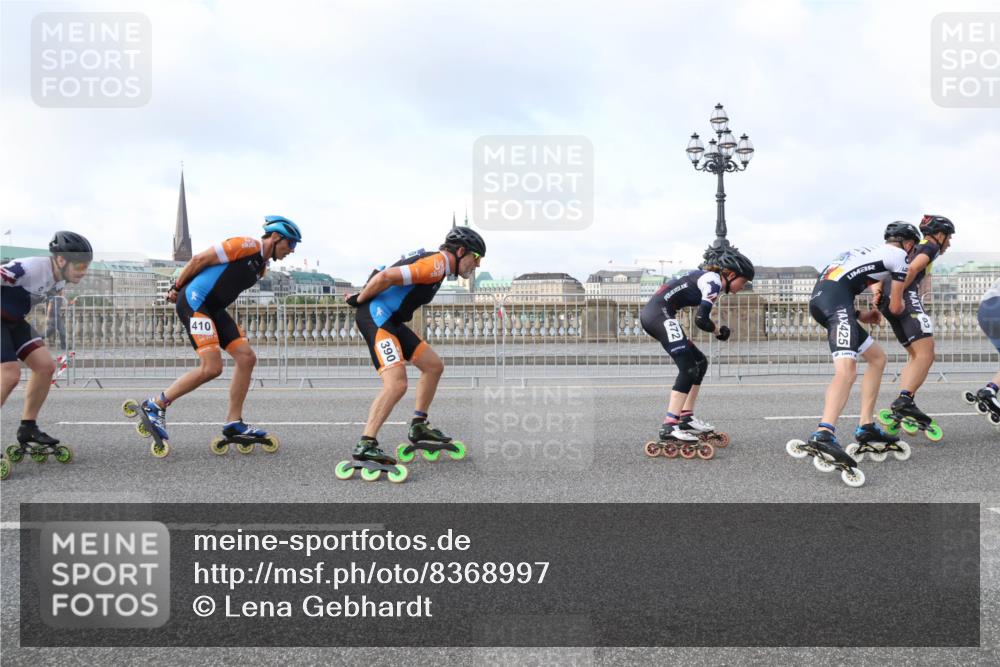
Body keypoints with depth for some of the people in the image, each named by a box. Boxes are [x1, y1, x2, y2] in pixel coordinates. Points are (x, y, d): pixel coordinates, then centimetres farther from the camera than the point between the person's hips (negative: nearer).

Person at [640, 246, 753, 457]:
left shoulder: (707, 277, 22)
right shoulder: (713, 281, -6)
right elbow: (701, 319, -17)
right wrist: (718, 330, 4)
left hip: (650, 313, 10)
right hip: (660, 312, -10)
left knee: (699, 363, 14)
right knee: (688, 369, -14)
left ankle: (686, 417, 16)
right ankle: (669, 427, -21)